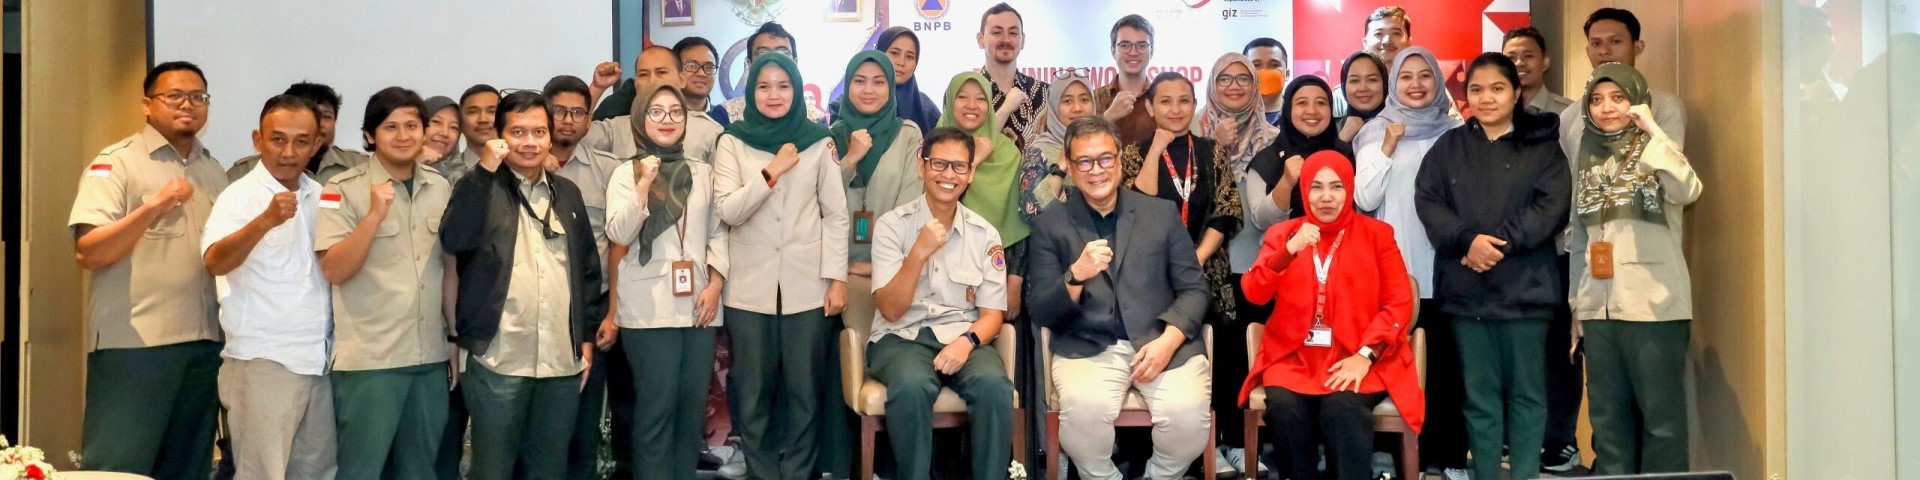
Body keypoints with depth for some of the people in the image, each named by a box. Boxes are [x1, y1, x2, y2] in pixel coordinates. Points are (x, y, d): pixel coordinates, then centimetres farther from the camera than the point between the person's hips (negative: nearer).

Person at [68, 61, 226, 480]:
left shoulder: (214, 170, 14)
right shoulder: (115, 163, -3)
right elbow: (87, 253, -13)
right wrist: (155, 207, -24)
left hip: (205, 344, 6)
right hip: (133, 345, -5)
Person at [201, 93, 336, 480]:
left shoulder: (320, 197, 10)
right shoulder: (241, 196, -7)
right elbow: (215, 262, -24)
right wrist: (265, 221, -38)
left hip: (319, 361, 6)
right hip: (263, 362, -5)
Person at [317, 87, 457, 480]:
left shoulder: (441, 188, 9)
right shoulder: (343, 190, -4)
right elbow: (333, 271, -12)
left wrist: (456, 340, 14)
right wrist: (374, 216, -22)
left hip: (431, 358, 4)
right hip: (369, 359, -4)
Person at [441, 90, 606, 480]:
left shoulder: (567, 193, 13)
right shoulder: (481, 188, 1)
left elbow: (588, 267, 17)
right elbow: (455, 241, -18)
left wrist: (587, 336, 11)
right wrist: (486, 170, -19)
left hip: (562, 360, 4)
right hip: (500, 360, -4)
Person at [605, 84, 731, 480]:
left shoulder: (703, 173, 14)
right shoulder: (626, 173, 4)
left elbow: (718, 232, 10)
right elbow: (619, 234, -8)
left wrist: (716, 283, -2)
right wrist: (644, 185, -17)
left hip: (698, 304, 4)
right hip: (650, 309, -3)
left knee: (693, 406, 7)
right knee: (657, 407, -3)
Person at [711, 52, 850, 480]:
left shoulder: (819, 141, 3)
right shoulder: (733, 142, 3)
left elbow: (836, 214, 3)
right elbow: (727, 211, -7)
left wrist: (838, 278, -3)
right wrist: (772, 171, -16)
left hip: (807, 285, 0)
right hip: (750, 287, 0)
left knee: (804, 391, 5)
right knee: (754, 394, 7)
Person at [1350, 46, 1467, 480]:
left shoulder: (1455, 132, 9)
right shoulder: (1377, 132, 5)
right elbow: (1364, 199, -5)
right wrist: (1388, 147, -10)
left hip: (1445, 267, 1)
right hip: (1395, 268, -1)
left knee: (1447, 360, 0)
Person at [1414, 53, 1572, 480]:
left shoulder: (1543, 145, 5)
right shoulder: (1449, 146, 11)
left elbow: (1552, 207, -6)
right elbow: (1426, 200, 0)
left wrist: (1498, 242, -15)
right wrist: (1468, 240, -15)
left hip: (1524, 288, -2)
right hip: (1465, 288, 2)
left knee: (1526, 392, 4)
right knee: (1479, 394, 7)